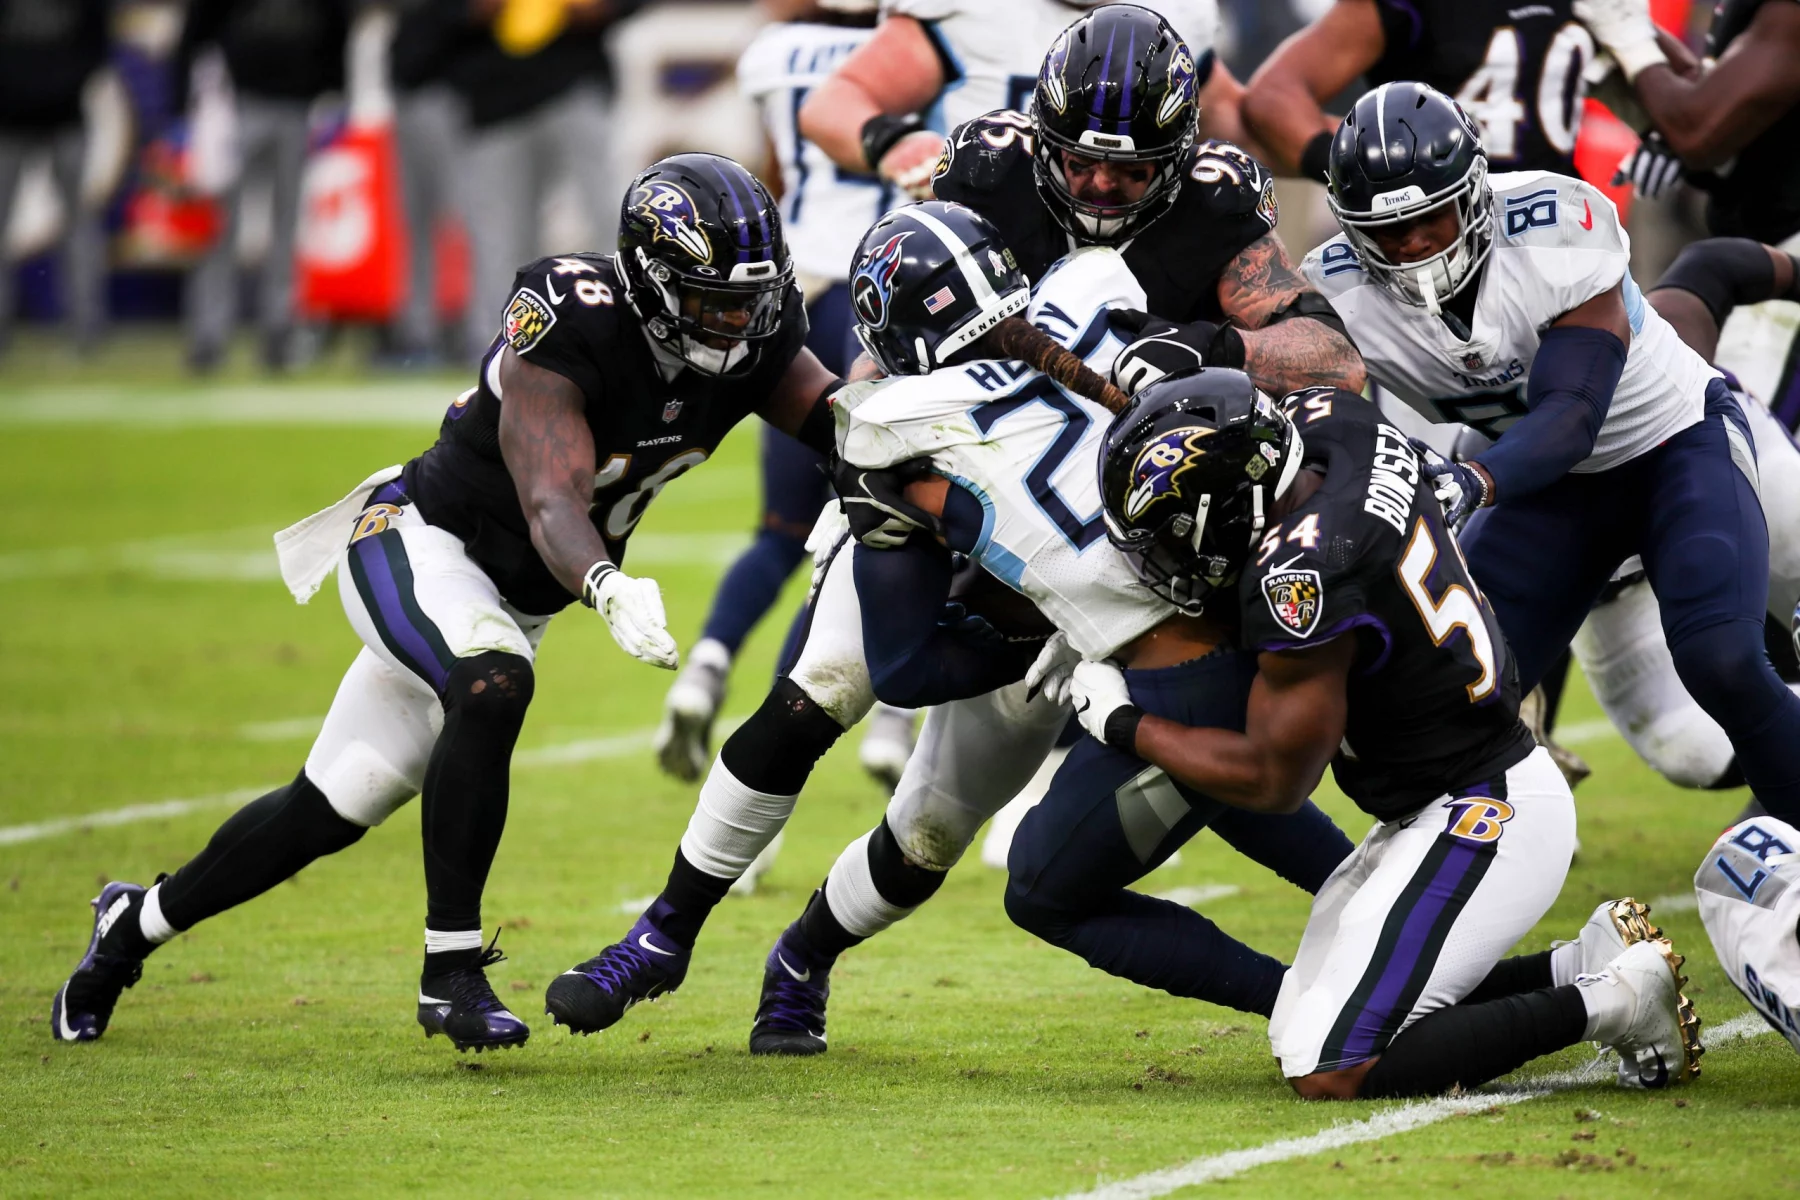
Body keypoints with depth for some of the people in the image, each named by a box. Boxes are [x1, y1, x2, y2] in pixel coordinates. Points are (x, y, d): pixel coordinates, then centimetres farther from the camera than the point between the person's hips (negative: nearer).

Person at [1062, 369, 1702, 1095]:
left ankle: (1609, 1003, -7)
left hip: (1483, 819, -10)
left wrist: (1126, 726, -3)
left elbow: (1275, 781, -14)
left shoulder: (1304, 578, -27)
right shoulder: (1342, 425, -4)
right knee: (1295, 1035, 13)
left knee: (1331, 1073, -14)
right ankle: (1584, 965, 12)